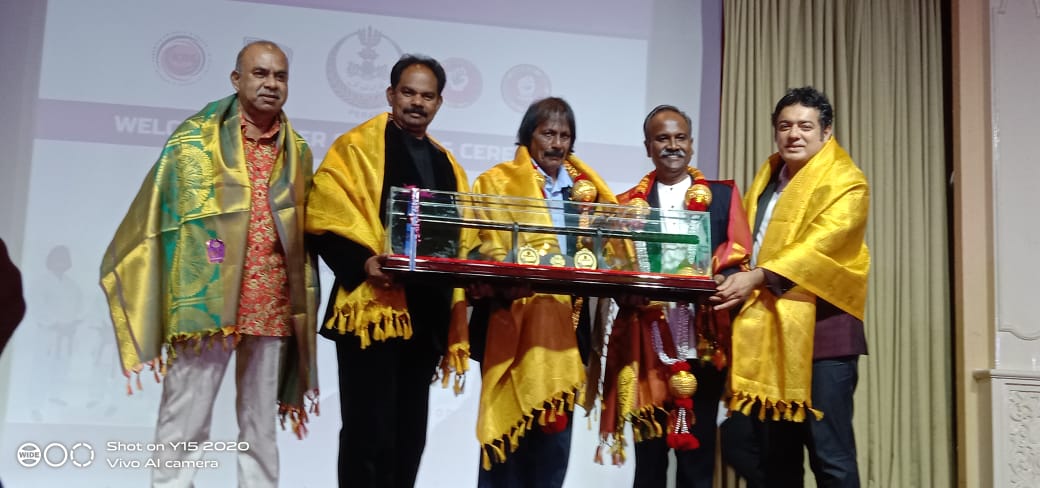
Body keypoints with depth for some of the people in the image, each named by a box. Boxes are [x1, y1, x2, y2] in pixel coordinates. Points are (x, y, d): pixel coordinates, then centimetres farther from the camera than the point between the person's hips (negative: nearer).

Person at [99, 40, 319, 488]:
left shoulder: (297, 152, 11)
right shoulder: (196, 138, 1)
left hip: (271, 308, 4)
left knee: (261, 428, 11)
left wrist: (301, 307, 7)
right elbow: (158, 216, -1)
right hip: (207, 300, -3)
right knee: (185, 424, -1)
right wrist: (162, 306, -8)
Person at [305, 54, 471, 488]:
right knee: (369, 434, -5)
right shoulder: (356, 147, 0)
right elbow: (324, 218, -9)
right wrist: (362, 262, -23)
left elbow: (460, 234, 20)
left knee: (409, 435, 12)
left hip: (425, 313, 6)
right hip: (373, 308, -6)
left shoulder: (448, 165, 19)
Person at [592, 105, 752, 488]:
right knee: (648, 456, 6)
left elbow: (740, 259, 2)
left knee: (698, 453, 4)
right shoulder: (627, 203, 12)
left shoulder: (724, 195, 12)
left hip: (702, 342, 0)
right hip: (646, 342, 1)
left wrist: (716, 281, -17)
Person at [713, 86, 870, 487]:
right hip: (766, 329, 7)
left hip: (819, 330, -7)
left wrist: (758, 277, -29)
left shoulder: (845, 182, -4)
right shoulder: (767, 177, 19)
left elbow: (821, 244, -19)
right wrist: (732, 277, 3)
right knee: (774, 456, 11)